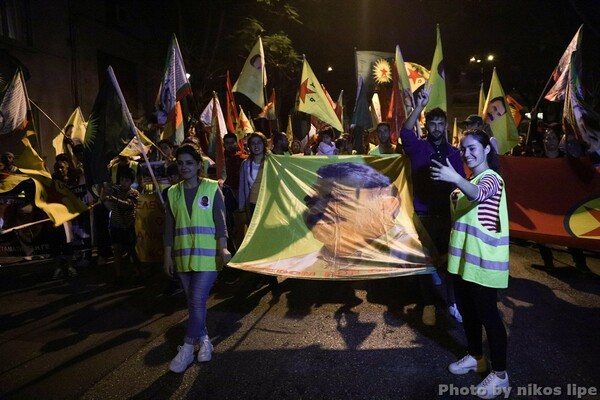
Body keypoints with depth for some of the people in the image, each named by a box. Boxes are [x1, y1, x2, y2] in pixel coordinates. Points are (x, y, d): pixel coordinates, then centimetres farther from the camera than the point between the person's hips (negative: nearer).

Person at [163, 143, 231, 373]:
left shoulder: (212, 189, -3)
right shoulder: (173, 193, 9)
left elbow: (220, 221, -8)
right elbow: (169, 227, 10)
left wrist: (223, 248, -19)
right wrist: (168, 256, 8)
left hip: (207, 255, -4)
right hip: (183, 256, 4)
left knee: (197, 301, -8)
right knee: (194, 302, 12)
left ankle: (187, 349, 3)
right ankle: (203, 340, 28)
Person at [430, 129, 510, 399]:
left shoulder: (491, 179, -14)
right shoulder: (468, 182, 14)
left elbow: (478, 194, -39)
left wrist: (455, 179, -58)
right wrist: (452, 250, 18)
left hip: (484, 261, -8)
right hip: (463, 257, 8)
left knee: (487, 314, 0)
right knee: (467, 310, 17)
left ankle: (500, 374, 15)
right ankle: (475, 357, 36)